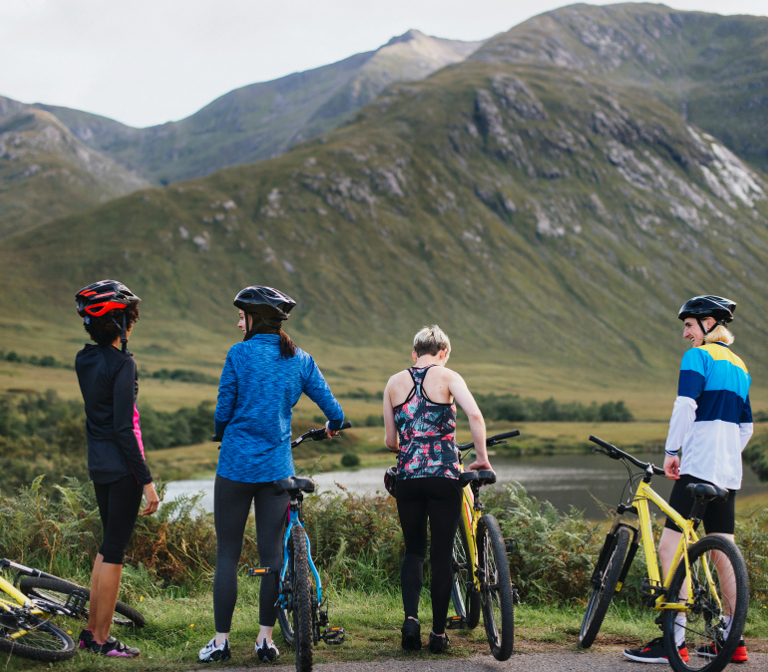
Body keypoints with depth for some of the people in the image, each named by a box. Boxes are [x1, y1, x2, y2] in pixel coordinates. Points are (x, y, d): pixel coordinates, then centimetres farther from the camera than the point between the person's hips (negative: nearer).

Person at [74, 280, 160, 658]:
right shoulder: (121, 363, -18)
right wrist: (147, 480, -18)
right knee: (114, 551, 0)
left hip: (98, 465, 8)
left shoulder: (84, 360, 5)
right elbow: (123, 427, -21)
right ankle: (102, 640, 7)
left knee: (109, 545, 19)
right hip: (122, 467, -8)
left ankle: (91, 631, 24)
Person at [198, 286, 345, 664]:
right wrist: (333, 427, 30)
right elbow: (333, 410, 7)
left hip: (236, 465, -3)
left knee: (227, 554, 4)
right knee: (272, 552, 8)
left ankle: (221, 641, 5)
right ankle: (266, 639, 10)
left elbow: (223, 409, -3)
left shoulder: (239, 354, -7)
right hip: (277, 468, 3)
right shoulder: (299, 360, 4)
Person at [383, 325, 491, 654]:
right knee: (442, 553, 8)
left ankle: (411, 618, -4)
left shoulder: (394, 383, 9)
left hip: (407, 477, 3)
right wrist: (482, 457, -6)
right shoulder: (447, 377, 0)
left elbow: (390, 440, 10)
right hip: (444, 476, -2)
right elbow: (474, 414, -16)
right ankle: (438, 633, 12)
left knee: (414, 550, 16)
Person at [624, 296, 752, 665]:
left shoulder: (698, 356, -5)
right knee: (724, 553, 12)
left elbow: (685, 405, -18)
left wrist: (672, 450, -12)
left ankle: (674, 640, -13)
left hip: (698, 465, -8)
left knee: (670, 548, -8)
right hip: (729, 473, 8)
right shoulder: (740, 366, 19)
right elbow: (746, 427, 21)